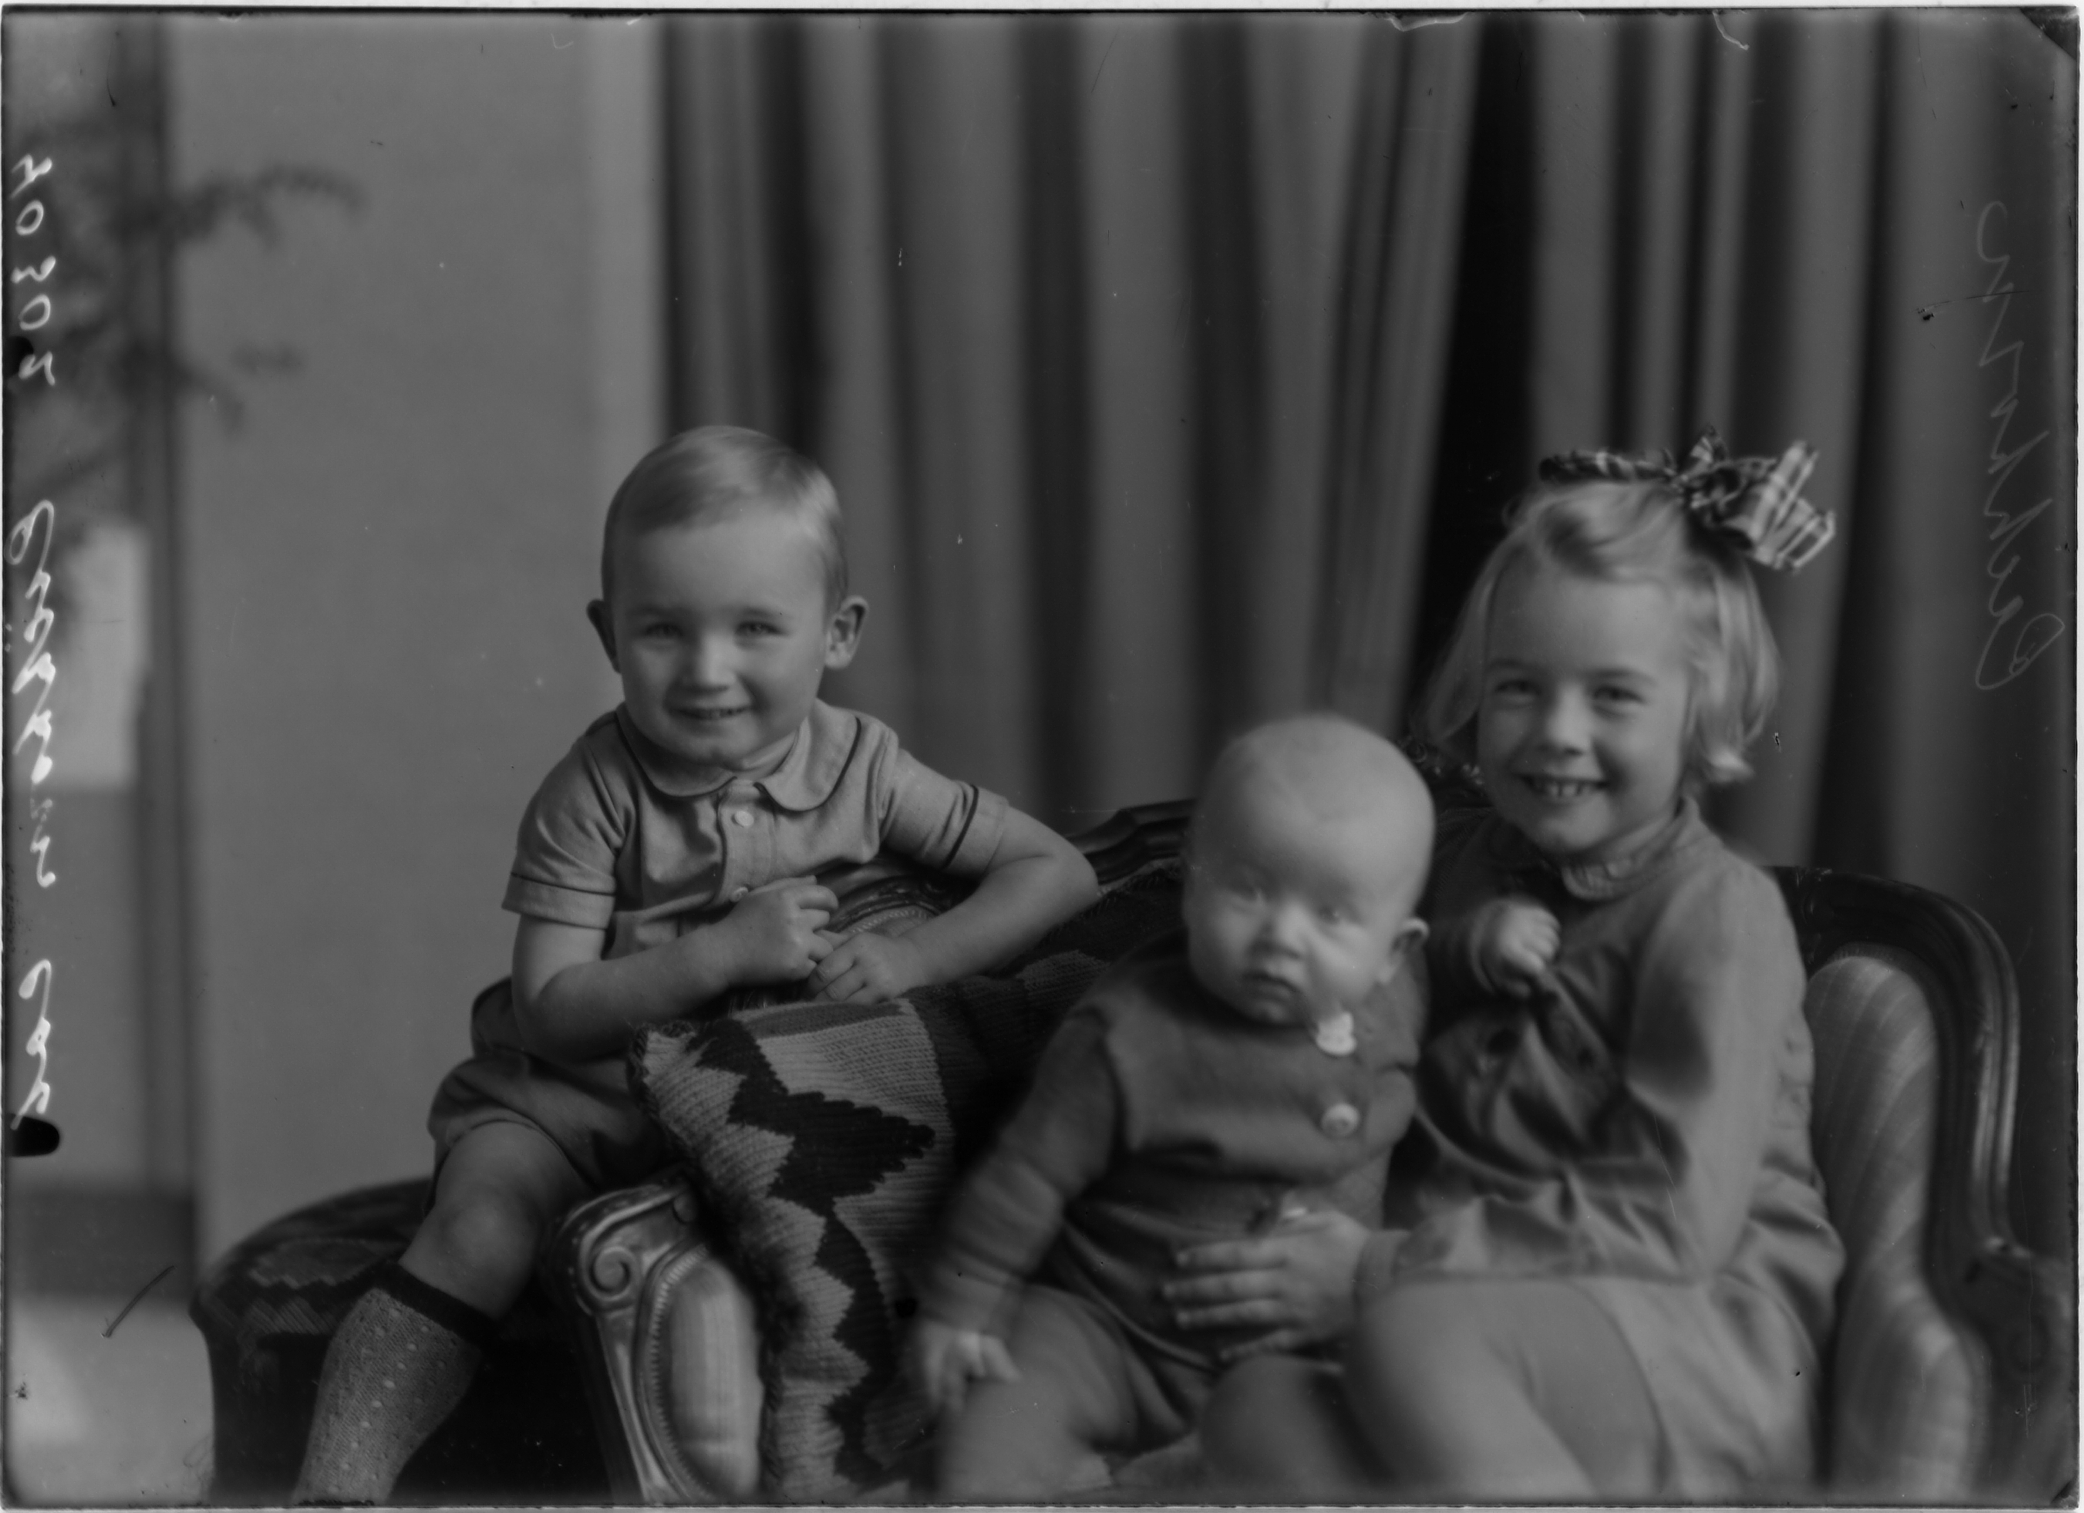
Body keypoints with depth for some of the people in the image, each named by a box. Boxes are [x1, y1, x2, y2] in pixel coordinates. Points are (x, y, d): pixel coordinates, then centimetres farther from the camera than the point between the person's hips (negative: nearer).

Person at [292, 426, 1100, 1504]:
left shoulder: (857, 767, -7)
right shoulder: (593, 796, -14)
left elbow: (1057, 871, -5)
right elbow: (551, 1012, -18)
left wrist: (910, 960, -21)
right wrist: (725, 950, -30)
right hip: (574, 1092, -2)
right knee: (476, 1240, -27)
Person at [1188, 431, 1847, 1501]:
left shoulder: (1719, 913, -7)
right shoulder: (1462, 866, 14)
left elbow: (1672, 1218, -16)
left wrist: (1379, 1272, -22)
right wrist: (1456, 953, 0)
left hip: (1713, 1349, -6)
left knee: (1413, 1324, -35)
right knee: (1255, 1412, -23)